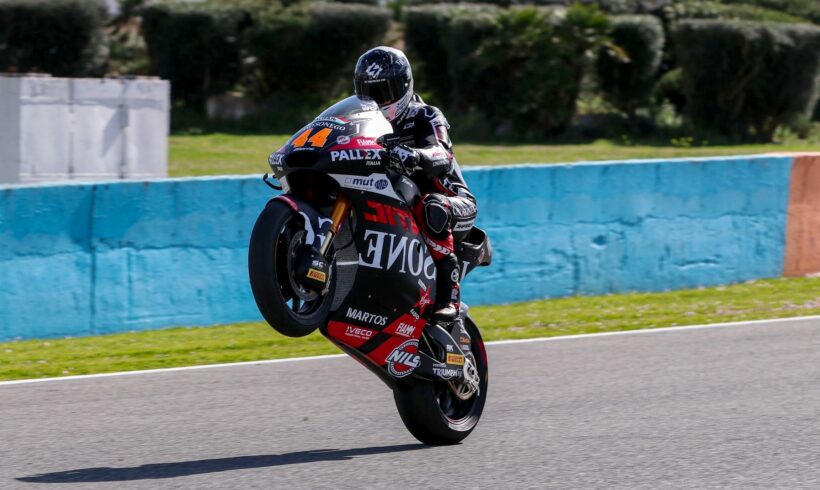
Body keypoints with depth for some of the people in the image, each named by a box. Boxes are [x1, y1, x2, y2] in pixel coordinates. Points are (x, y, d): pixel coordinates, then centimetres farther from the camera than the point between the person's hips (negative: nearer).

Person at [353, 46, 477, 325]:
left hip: (455, 205, -6)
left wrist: (416, 156, -49)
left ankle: (448, 298, -43)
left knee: (430, 207, -41)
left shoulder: (426, 117, -5)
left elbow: (442, 157, -25)